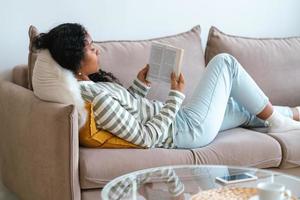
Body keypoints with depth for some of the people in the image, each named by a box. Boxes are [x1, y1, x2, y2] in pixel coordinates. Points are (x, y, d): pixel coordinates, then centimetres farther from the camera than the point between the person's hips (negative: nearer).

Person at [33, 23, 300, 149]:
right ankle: (275, 119, 21)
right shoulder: (96, 98, -32)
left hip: (175, 119, 9)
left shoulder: (87, 86, -3)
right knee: (224, 62, 4)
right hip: (187, 129, -9)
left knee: (239, 106, 25)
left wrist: (140, 84, 1)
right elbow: (145, 137, -29)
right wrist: (176, 97, -21)